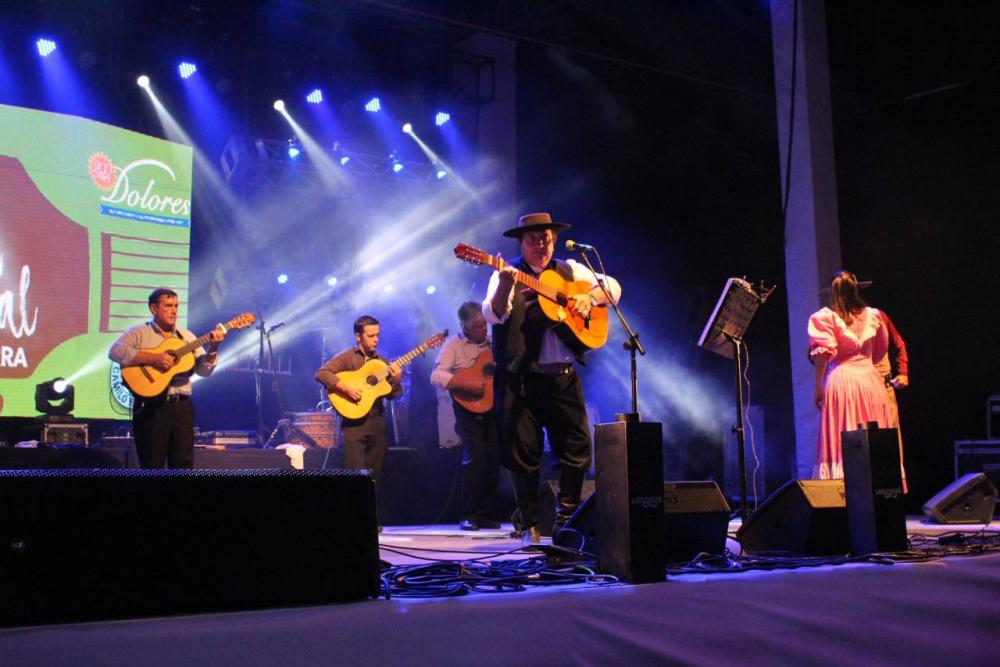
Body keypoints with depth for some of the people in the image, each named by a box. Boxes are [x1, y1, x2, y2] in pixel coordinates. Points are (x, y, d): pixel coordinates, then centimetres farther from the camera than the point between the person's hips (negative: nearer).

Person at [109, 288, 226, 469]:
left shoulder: (187, 336, 15)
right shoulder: (139, 333, 2)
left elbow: (203, 370, 9)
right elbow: (116, 351, -16)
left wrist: (212, 350, -10)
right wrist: (153, 359, -22)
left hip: (182, 406, 4)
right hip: (151, 407, -4)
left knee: (184, 464, 5)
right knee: (152, 465, 1)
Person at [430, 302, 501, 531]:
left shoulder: (493, 342, 12)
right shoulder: (454, 345, -2)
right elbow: (437, 376, -13)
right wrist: (466, 385, -24)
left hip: (493, 406, 5)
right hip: (469, 408, -5)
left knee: (494, 459, 1)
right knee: (475, 457, -14)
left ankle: (486, 515, 12)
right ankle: (469, 516, -4)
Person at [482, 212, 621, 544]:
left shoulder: (569, 271, 14)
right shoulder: (508, 273, 2)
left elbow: (613, 286, 17)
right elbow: (494, 315, -14)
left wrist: (590, 298, -4)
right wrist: (504, 286, -34)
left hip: (563, 377, 3)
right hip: (521, 379, -3)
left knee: (578, 449, 3)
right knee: (523, 452, -1)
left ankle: (566, 521, 20)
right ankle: (528, 525, 14)